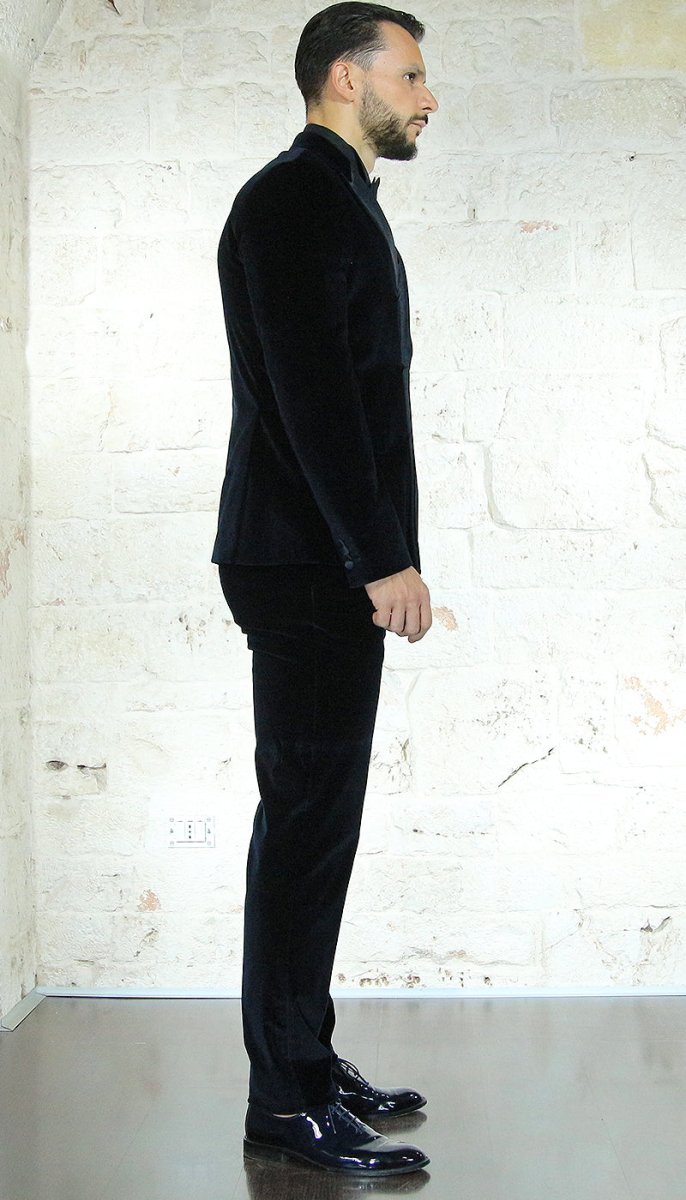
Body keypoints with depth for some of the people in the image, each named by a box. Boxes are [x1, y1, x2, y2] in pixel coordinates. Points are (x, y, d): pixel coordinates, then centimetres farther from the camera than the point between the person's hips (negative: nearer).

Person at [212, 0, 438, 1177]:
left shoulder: (337, 205, 22)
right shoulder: (297, 197, -9)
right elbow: (310, 390, -19)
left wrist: (379, 554, 15)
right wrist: (383, 557, -21)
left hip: (329, 565, 10)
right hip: (308, 564, -10)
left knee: (317, 816, 12)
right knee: (308, 818, -7)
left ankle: (307, 1062, 21)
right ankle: (287, 1102, -1)